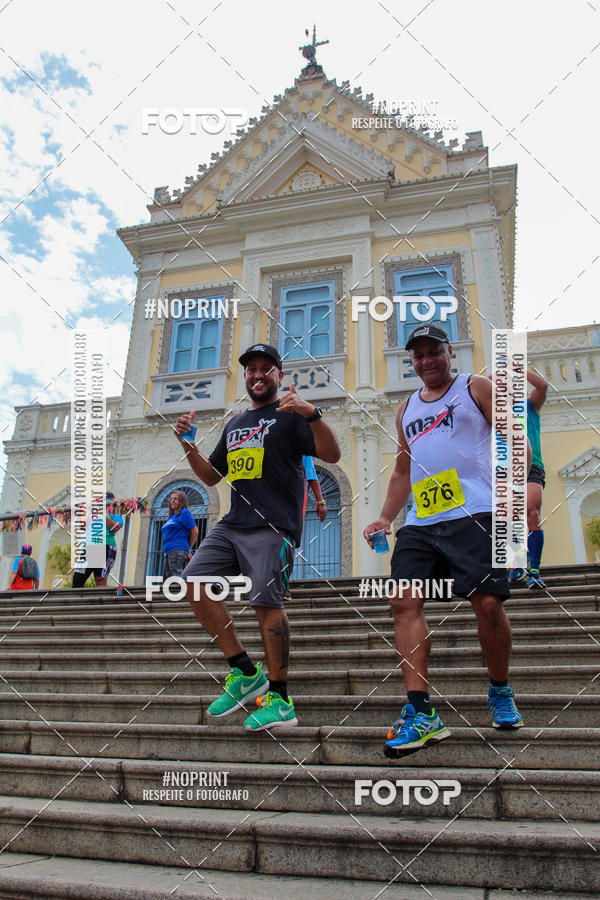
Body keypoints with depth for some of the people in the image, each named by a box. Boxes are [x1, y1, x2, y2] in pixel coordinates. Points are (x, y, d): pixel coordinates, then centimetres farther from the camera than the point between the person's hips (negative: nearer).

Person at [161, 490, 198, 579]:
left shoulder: (184, 513, -1)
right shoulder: (172, 517, 25)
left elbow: (195, 531, -6)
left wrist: (188, 550, 0)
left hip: (178, 551, -9)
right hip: (168, 552, 9)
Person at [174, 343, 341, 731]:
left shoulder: (290, 415, 5)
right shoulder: (235, 424, 25)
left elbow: (332, 455, -9)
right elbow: (211, 476, 29)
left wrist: (313, 414, -23)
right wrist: (188, 445, 13)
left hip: (272, 526, -7)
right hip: (232, 524, 7)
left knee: (267, 602, -13)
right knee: (195, 582, -5)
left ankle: (280, 698, 1)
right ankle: (245, 671, 4)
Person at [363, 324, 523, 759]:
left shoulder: (477, 388, 9)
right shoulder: (406, 409, 23)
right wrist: (386, 517, 16)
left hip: (474, 515, -5)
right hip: (420, 523, 5)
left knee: (487, 603, -9)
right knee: (405, 603, -9)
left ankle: (501, 693, 19)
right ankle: (421, 712, -7)